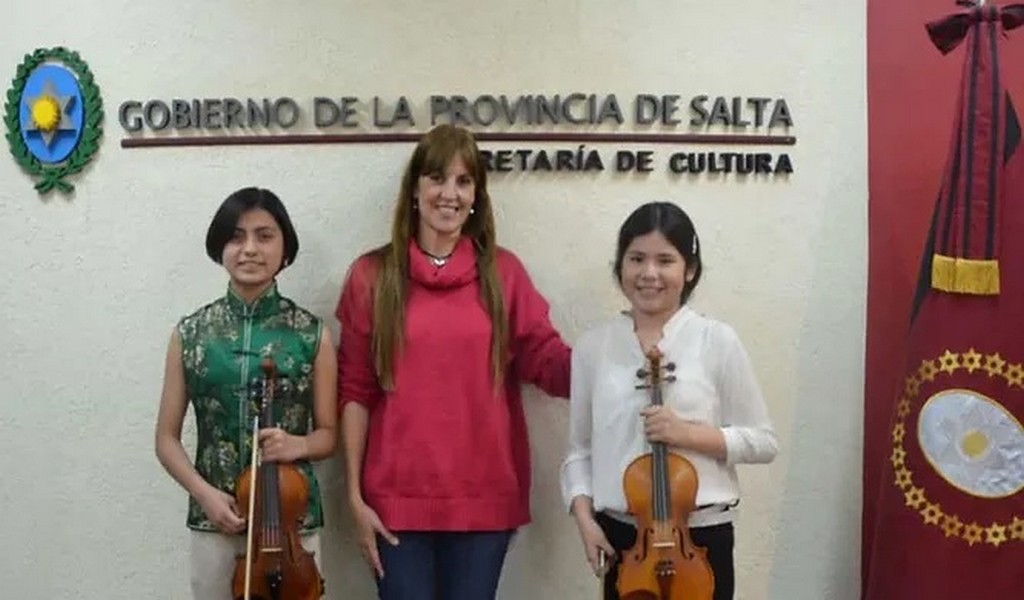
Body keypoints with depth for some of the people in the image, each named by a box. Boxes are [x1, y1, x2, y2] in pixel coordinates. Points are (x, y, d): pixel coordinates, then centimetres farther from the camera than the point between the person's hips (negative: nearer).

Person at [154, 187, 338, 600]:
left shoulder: (311, 334, -2)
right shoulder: (189, 334, 1)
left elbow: (328, 434, 5)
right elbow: (167, 438, 5)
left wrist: (297, 445, -16)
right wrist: (204, 493, -10)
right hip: (214, 522, 1)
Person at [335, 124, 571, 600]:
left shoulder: (503, 271, 4)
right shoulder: (371, 275, 2)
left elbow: (545, 359, -1)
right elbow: (355, 391, 1)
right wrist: (355, 495, -2)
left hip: (484, 498, 1)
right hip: (397, 499, -1)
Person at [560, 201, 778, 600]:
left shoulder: (716, 341, -5)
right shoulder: (592, 346, 1)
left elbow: (763, 441, -3)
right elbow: (581, 448, 7)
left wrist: (689, 433, -16)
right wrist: (584, 517, -6)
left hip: (701, 535, -2)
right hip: (622, 537, 2)